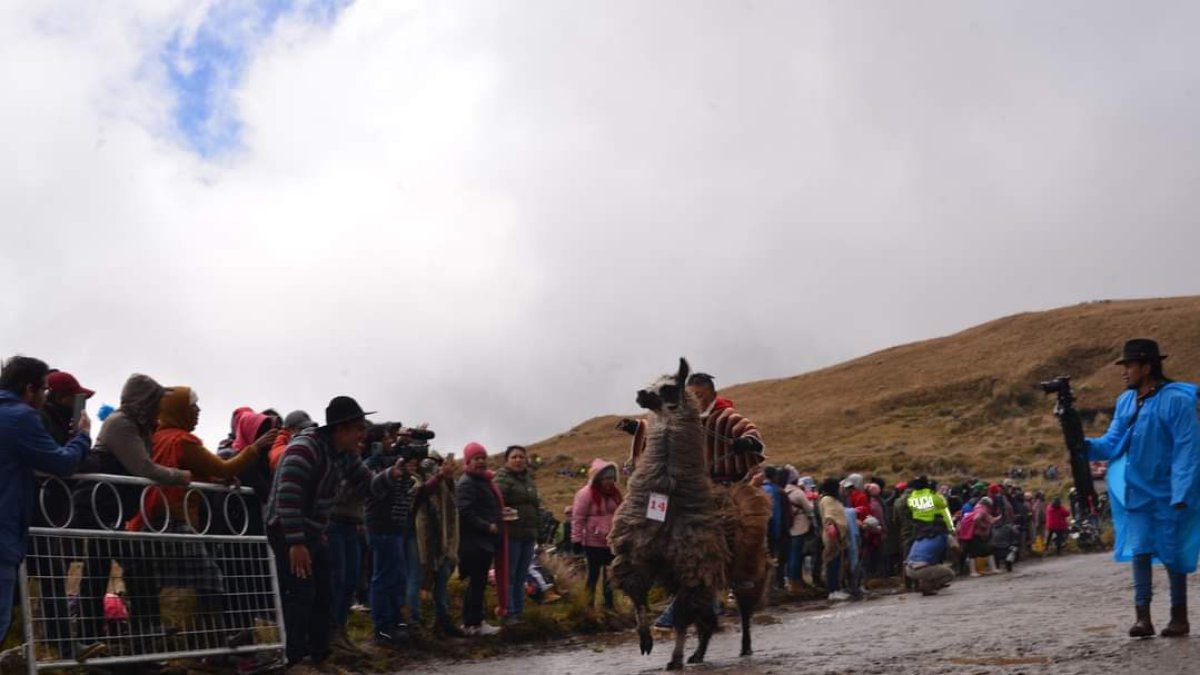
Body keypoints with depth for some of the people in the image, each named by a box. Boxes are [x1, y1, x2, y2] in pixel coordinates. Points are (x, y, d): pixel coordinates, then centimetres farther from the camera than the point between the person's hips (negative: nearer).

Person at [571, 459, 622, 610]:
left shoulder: (615, 492, 7)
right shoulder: (586, 494, -14)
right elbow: (578, 518, -13)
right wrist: (577, 539, -15)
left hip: (612, 542, 6)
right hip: (593, 543, -6)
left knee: (610, 575, 13)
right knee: (594, 574, 2)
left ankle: (609, 604, 24)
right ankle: (589, 605, 13)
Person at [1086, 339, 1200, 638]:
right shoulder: (1125, 402, 4)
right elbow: (1112, 444, 5)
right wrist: (1084, 445, -14)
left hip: (1168, 494, -5)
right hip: (1137, 493, 5)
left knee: (1172, 554, 6)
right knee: (1139, 551, 2)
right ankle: (1143, 617, 4)